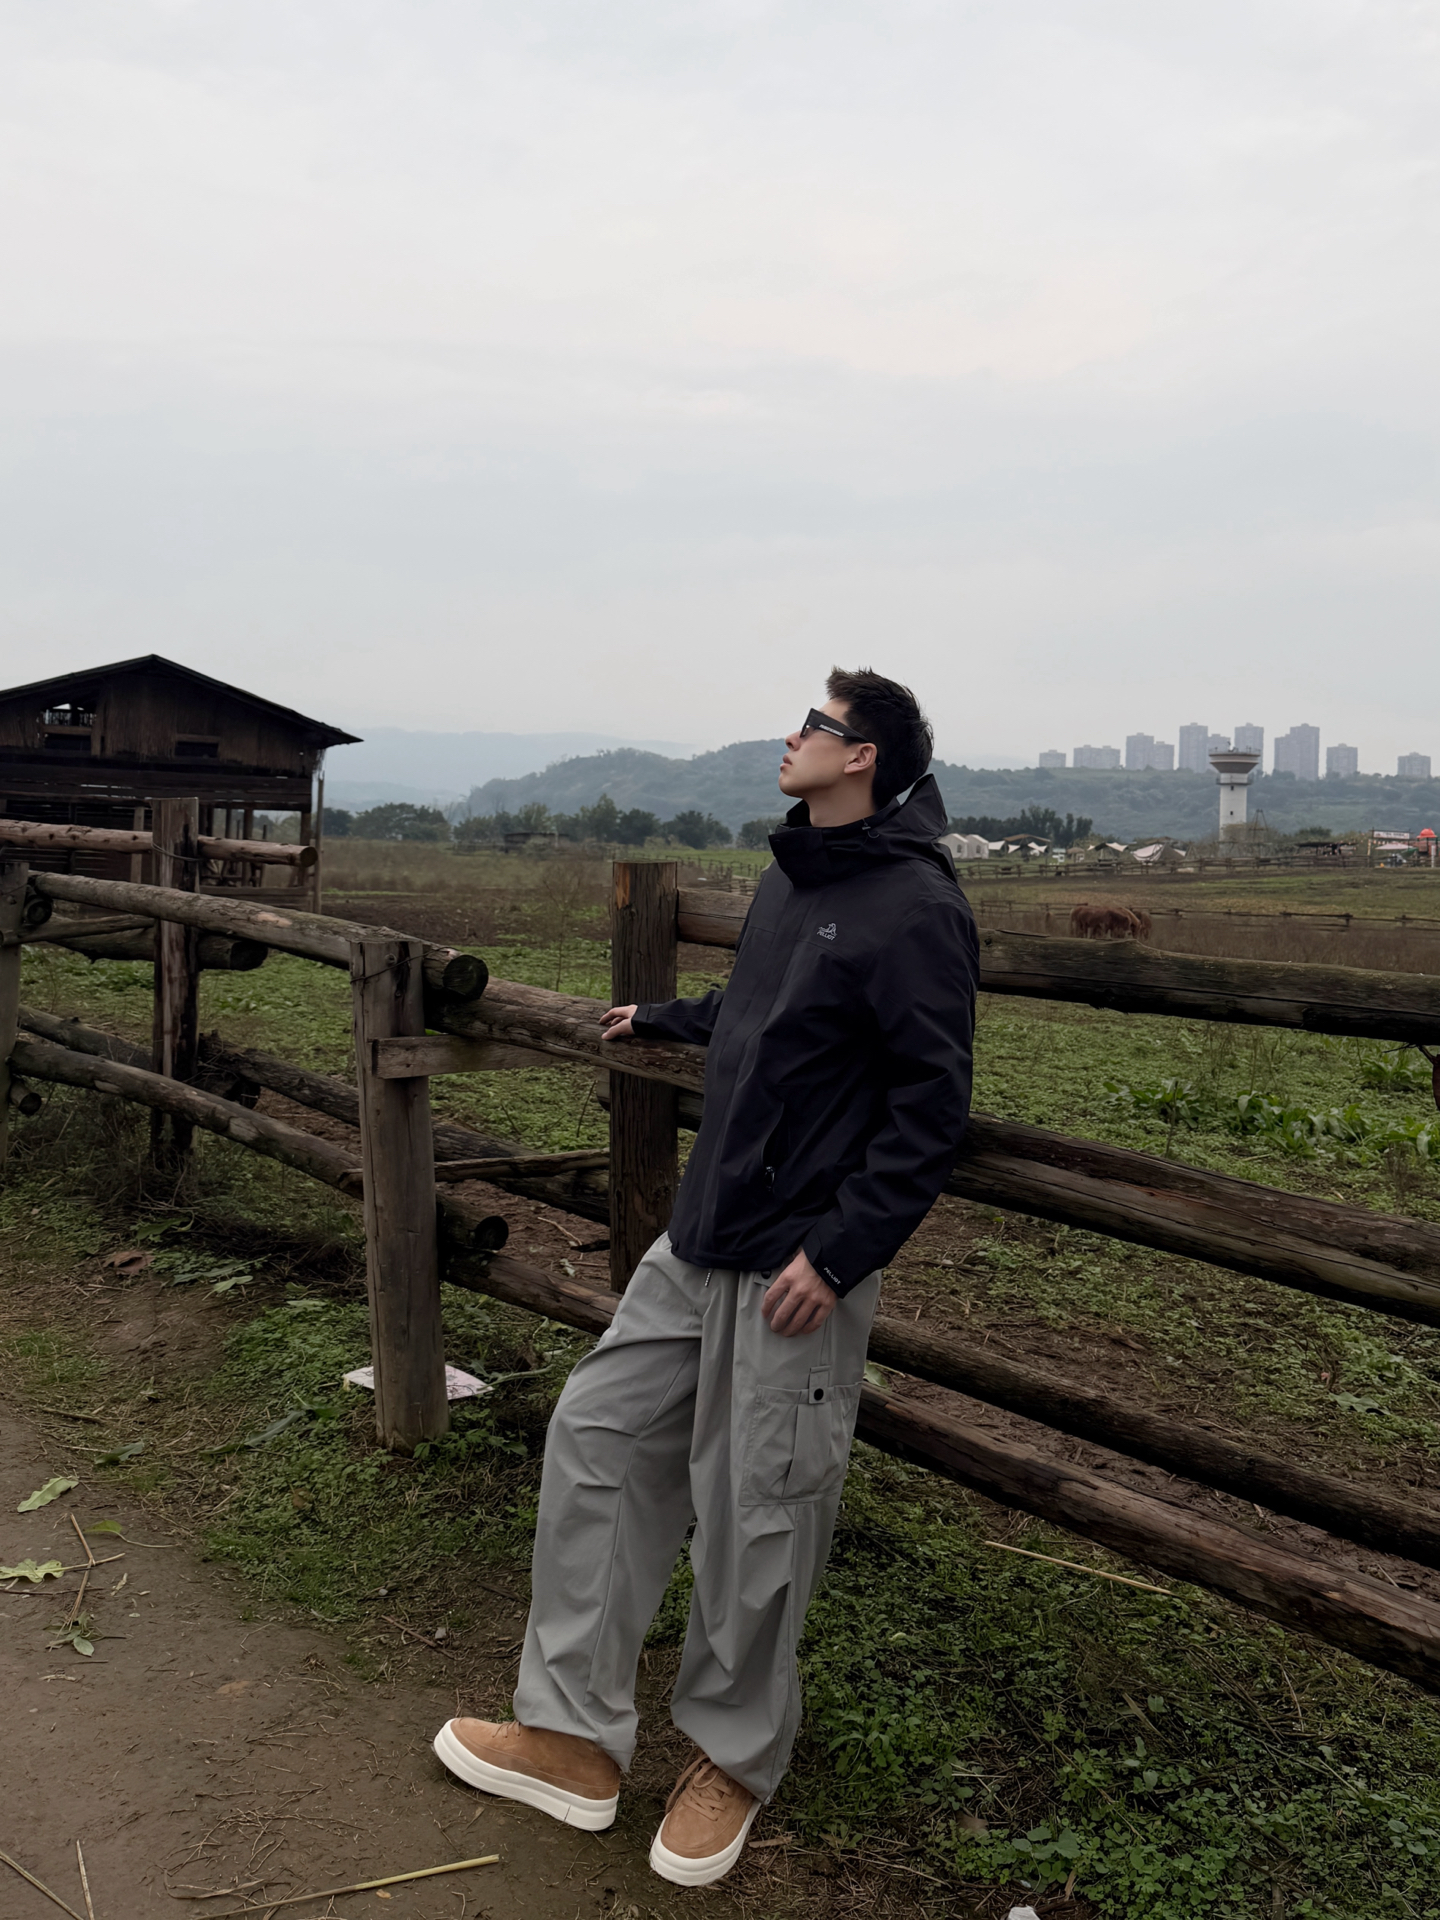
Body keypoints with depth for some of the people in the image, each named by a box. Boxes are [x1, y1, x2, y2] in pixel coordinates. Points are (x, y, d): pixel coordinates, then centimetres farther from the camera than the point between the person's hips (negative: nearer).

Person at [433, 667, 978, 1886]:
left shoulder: (914, 909, -15)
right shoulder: (788, 881, 11)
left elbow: (932, 1109, -18)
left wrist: (842, 1250, -22)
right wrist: (664, 1020, 39)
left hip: (797, 1272, -8)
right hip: (698, 1242, 9)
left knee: (756, 1521, 4)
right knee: (597, 1437, 10)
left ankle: (734, 1758, 30)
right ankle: (574, 1738, 23)